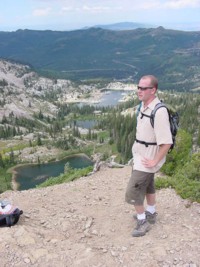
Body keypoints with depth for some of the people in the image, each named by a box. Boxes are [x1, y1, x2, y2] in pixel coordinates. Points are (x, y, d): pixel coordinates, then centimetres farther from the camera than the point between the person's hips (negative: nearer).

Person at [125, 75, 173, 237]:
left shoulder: (159, 112, -29)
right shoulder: (144, 105, -1)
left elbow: (166, 142, -29)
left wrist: (155, 161, -21)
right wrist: (138, 148, 15)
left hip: (148, 158, -9)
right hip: (141, 154, 9)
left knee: (133, 191, -1)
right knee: (147, 185, 24)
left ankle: (143, 221, 19)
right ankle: (150, 214, 44)